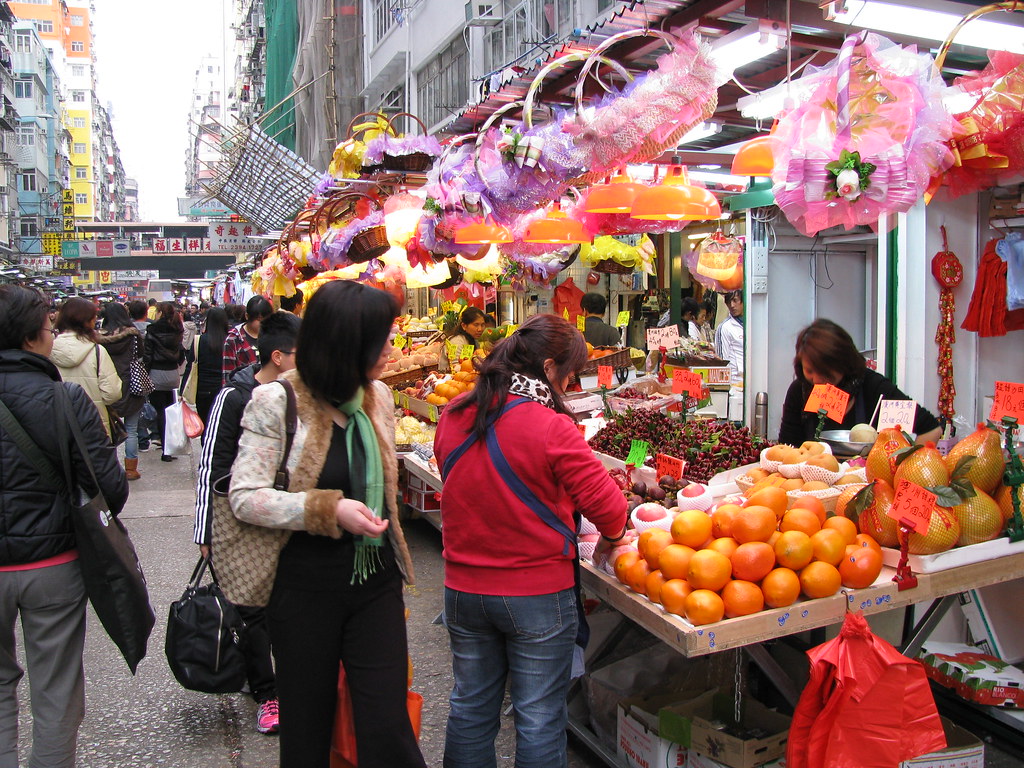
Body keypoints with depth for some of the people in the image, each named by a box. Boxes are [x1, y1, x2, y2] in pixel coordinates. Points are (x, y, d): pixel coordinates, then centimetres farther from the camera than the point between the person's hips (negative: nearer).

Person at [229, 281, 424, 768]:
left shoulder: (378, 398, 5)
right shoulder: (275, 403, -13)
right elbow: (245, 497, -14)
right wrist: (329, 511, -24)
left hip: (376, 581, 4)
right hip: (305, 585, -3)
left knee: (388, 727, 3)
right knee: (307, 725, 14)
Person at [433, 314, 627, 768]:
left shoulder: (453, 417, -3)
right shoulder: (552, 428, -21)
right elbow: (608, 508, -16)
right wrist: (614, 531, 5)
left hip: (464, 590, 6)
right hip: (537, 595, -5)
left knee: (470, 706, 20)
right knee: (540, 717, 10)